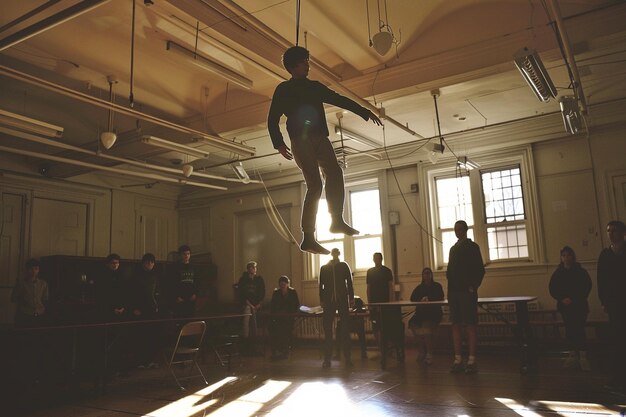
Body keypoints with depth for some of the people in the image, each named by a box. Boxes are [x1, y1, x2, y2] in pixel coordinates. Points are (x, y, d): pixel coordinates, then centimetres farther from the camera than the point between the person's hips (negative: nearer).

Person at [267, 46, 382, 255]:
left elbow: (339, 100, 24)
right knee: (315, 184, -17)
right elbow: (272, 119, 6)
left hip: (320, 139, 5)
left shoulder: (315, 86, 25)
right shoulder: (284, 89, 12)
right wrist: (279, 144, -9)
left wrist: (365, 112, 16)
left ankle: (337, 220, -15)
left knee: (335, 173, -18)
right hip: (301, 141, -5)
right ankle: (308, 238, -17)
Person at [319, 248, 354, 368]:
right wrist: (322, 300, 2)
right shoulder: (324, 268, 10)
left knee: (345, 329, 1)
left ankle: (347, 357, 6)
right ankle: (327, 358, 4)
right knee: (327, 330, 0)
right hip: (329, 301, 1)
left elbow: (349, 282, 5)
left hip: (343, 300, -1)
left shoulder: (344, 266, 8)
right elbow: (321, 285, 9)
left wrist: (351, 298, -2)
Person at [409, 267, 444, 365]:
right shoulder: (419, 287, 21)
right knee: (413, 324, -30)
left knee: (427, 325, -36)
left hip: (434, 313, -3)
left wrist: (428, 298, -13)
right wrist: (421, 299, -12)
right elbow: (412, 298, 6)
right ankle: (421, 351, -16)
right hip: (421, 313, 3)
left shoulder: (437, 286, 12)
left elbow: (440, 297, -4)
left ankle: (429, 354, -28)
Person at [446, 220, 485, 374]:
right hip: (453, 292, 6)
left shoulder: (472, 247, 0)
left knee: (470, 326, -3)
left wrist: (473, 286, -12)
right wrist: (450, 286, 7)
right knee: (456, 326, 6)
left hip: (467, 292, -6)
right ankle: (458, 360, 11)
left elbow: (480, 270, -6)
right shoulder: (453, 248, 17)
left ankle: (472, 361, 2)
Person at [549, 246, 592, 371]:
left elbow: (587, 287, -2)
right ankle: (573, 354, 15)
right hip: (565, 306, 2)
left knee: (579, 330, -8)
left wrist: (573, 299, -11)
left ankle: (583, 356, -3)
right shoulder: (557, 273, 5)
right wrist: (562, 299, -12)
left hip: (579, 306, -2)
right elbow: (552, 290, 4)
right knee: (569, 330, 6)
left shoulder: (581, 271, 0)